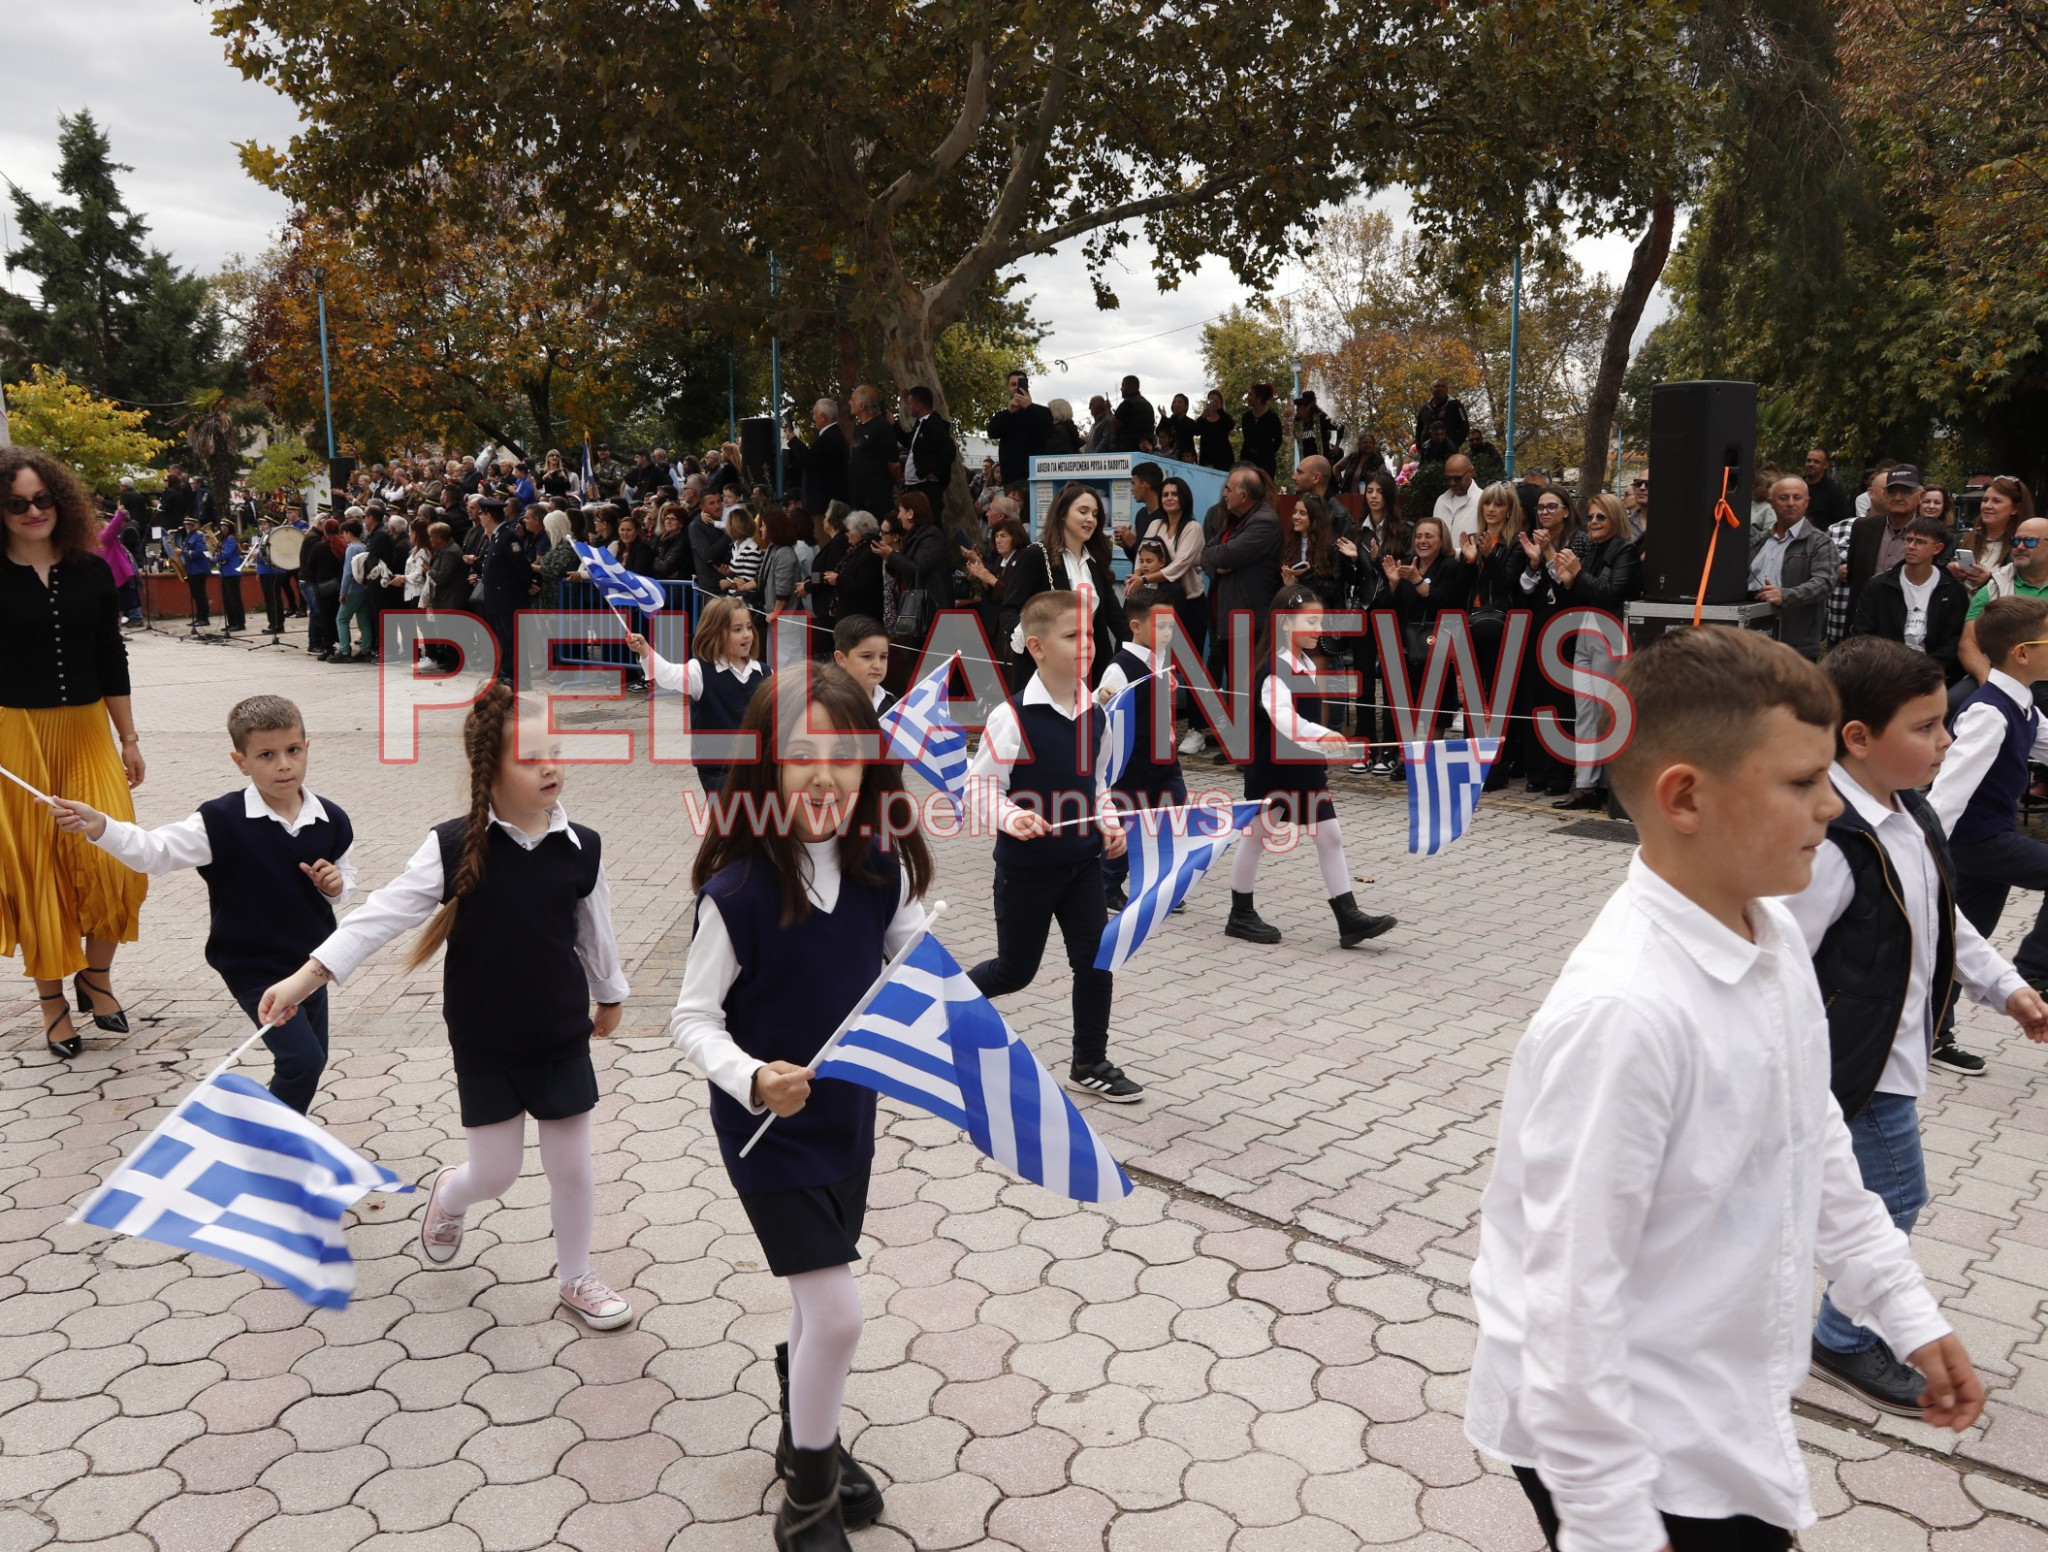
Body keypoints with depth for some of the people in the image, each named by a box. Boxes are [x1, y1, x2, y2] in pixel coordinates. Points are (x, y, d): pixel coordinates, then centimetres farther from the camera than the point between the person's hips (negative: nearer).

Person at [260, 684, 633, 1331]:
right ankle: (449, 1195, 45)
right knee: (495, 1173, 8)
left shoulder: (581, 848, -7)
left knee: (571, 1165, 9)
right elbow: (384, 912, -15)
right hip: (484, 1044, -1)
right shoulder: (456, 847, -13)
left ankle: (576, 1281, 32)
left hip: (562, 1037, 2)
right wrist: (307, 976, -22)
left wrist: (610, 996, 20)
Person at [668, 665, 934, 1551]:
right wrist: (751, 1079, -32)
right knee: (837, 1314, -6)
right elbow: (692, 1018, -16)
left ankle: (805, 1439, 48)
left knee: (820, 1302, 21)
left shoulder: (880, 870, -8)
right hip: (769, 1132, -5)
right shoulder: (738, 892, -23)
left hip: (847, 1116, 6)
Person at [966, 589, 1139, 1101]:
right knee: (1015, 970, 9)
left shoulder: (1095, 716, 2)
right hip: (1025, 867, -5)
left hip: (1082, 864, 5)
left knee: (1095, 961, 4)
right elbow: (981, 786, -15)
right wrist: (1011, 818, -32)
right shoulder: (1012, 717, -18)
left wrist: (1107, 825, 1)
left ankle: (1089, 1063, 22)